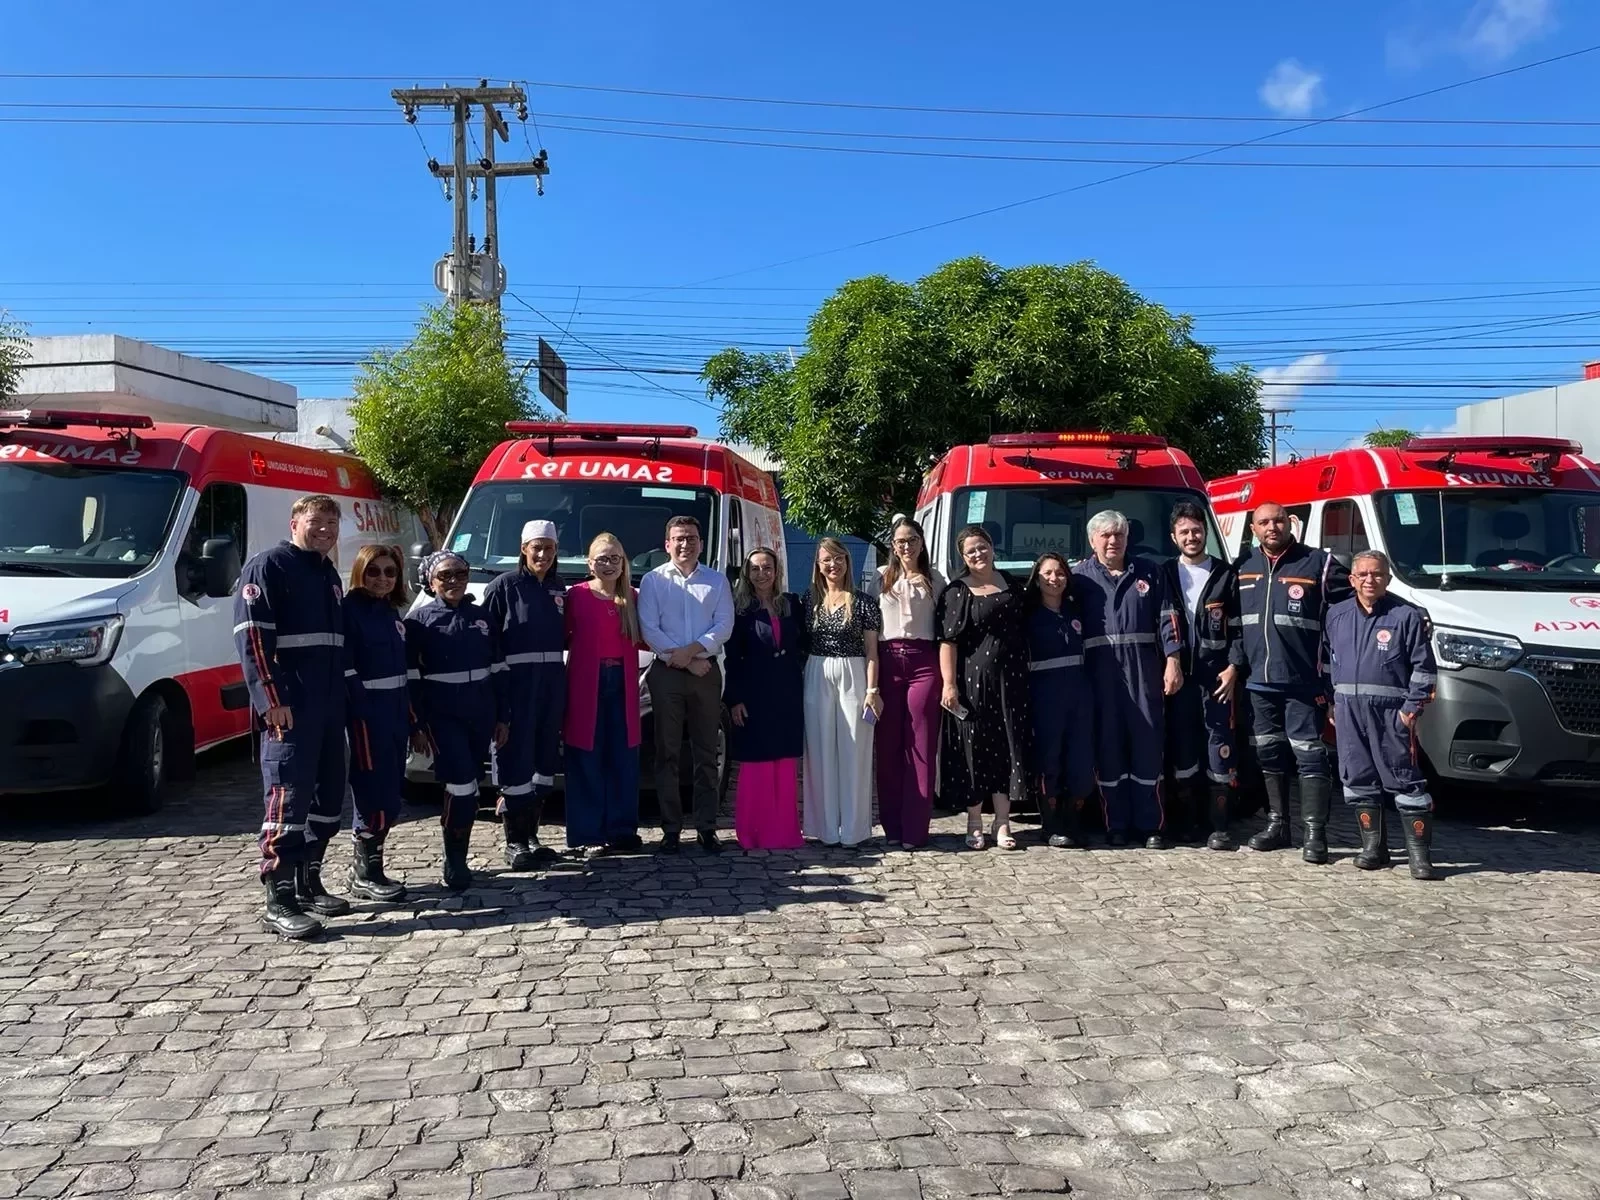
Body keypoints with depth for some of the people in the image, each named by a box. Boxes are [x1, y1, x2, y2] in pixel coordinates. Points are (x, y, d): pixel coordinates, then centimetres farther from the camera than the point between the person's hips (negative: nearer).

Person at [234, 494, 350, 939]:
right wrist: (270, 699, -21)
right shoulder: (268, 566, -5)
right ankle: (279, 901, -7)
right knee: (289, 797, -11)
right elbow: (251, 636, -14)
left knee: (329, 796, 12)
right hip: (289, 707, -9)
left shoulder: (330, 575, 21)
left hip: (330, 706, 9)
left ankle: (308, 882, 24)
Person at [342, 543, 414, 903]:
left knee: (390, 795, 11)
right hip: (367, 714, -8)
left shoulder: (393, 612, 17)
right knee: (377, 796, -7)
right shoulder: (351, 610, -7)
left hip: (395, 711, 8)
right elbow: (345, 666, -15)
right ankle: (366, 875, 3)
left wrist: (411, 717, 15)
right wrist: (363, 710, -22)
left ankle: (364, 865, 22)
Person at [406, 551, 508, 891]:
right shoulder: (419, 621, -1)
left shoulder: (482, 618, 10)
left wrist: (502, 716, 9)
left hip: (480, 714, 4)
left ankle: (458, 860, 22)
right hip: (443, 715, -4)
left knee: (466, 787, 10)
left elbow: (497, 670, 12)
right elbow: (411, 678, -4)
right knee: (462, 785, -13)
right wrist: (417, 725, -8)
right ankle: (455, 865, -1)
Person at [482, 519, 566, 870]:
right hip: (516, 681, -6)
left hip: (552, 680, 6)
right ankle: (514, 842, 2)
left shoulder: (558, 587, 13)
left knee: (544, 757, 10)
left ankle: (530, 834, 21)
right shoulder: (504, 585, -5)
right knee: (516, 758, -6)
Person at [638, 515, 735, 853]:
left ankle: (707, 828, 9)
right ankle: (671, 829, 6)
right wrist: (686, 660, -10)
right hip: (666, 674, -1)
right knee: (667, 753, 0)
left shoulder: (717, 581, 11)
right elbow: (649, 629, -4)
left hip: (707, 673, 1)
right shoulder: (653, 580, 5)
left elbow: (724, 626, 1)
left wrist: (691, 649, -13)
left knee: (706, 754, 4)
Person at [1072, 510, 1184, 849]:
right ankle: (1116, 826, 10)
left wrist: (1172, 661, -3)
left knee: (1148, 746, 1)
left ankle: (1151, 825, 9)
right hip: (1099, 675, -1)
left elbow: (1167, 619, 7)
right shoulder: (1079, 577, 8)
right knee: (1108, 749, 2)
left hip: (1144, 672, 1)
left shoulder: (1149, 573, 12)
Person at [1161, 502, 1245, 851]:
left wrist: (1233, 667, -6)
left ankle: (1219, 827, 0)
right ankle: (1186, 820, 14)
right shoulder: (1165, 575, 10)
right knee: (1182, 748, 4)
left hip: (1217, 675, -1)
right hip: (1178, 675, 2)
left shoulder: (1225, 575, 7)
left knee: (1220, 749, -4)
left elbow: (1238, 627, 4)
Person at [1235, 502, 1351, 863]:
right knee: (1268, 753, 11)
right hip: (1257, 681, 5)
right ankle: (1276, 824, 22)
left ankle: (1315, 833, 3)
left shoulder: (1319, 563, -1)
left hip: (1303, 681, -4)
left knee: (1309, 754, -4)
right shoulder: (1243, 567, 12)